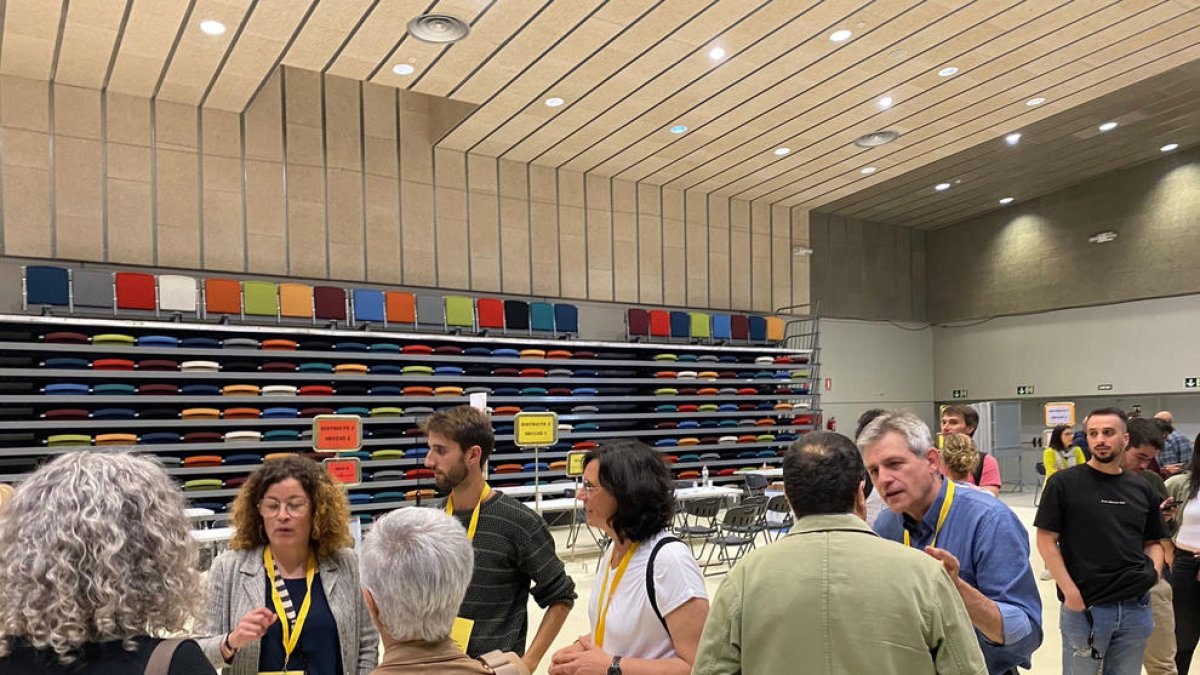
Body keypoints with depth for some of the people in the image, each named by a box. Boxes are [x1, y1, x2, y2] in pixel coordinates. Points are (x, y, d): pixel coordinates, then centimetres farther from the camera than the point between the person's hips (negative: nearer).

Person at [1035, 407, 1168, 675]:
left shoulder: (1141, 489, 8)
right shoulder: (1064, 483, -7)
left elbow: (1153, 541, 18)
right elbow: (1046, 541, -9)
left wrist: (1155, 568, -3)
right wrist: (1070, 592, -15)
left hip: (1137, 608, 4)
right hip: (1084, 607, -4)